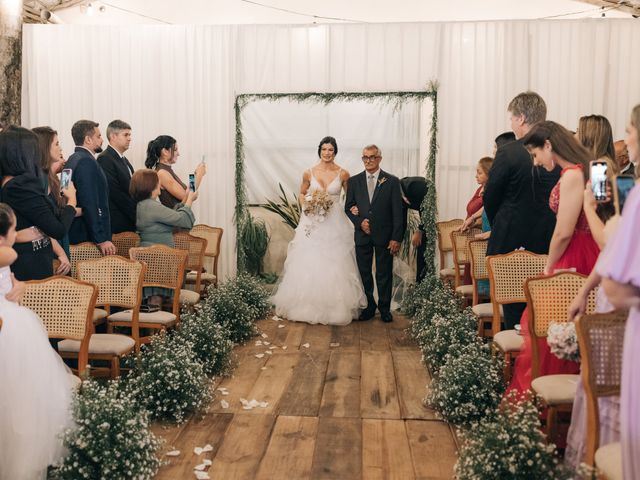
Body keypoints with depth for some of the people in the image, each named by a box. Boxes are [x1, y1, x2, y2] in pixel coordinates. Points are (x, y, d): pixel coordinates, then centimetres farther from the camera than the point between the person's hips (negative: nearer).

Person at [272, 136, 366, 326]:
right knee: (308, 265, 1)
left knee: (334, 265, 0)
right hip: (313, 223, 1)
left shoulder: (343, 173, -1)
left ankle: (335, 308, 12)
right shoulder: (309, 173, 1)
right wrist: (307, 204, -6)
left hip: (335, 223, -1)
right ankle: (307, 306, 14)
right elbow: (302, 194, 14)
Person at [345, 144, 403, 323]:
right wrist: (359, 222, -9)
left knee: (384, 274, 6)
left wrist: (396, 238, -9)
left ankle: (385, 308, 20)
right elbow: (348, 207, 9)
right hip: (362, 235, 2)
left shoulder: (392, 181, -2)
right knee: (364, 273, 8)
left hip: (384, 236, -2)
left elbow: (397, 212, -4)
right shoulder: (354, 181, 5)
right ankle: (369, 306, 22)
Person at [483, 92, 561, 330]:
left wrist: (498, 227, 11)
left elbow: (490, 198, -6)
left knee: (513, 304, 6)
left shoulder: (507, 152, -14)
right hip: (548, 239, 5)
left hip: (512, 239, -4)